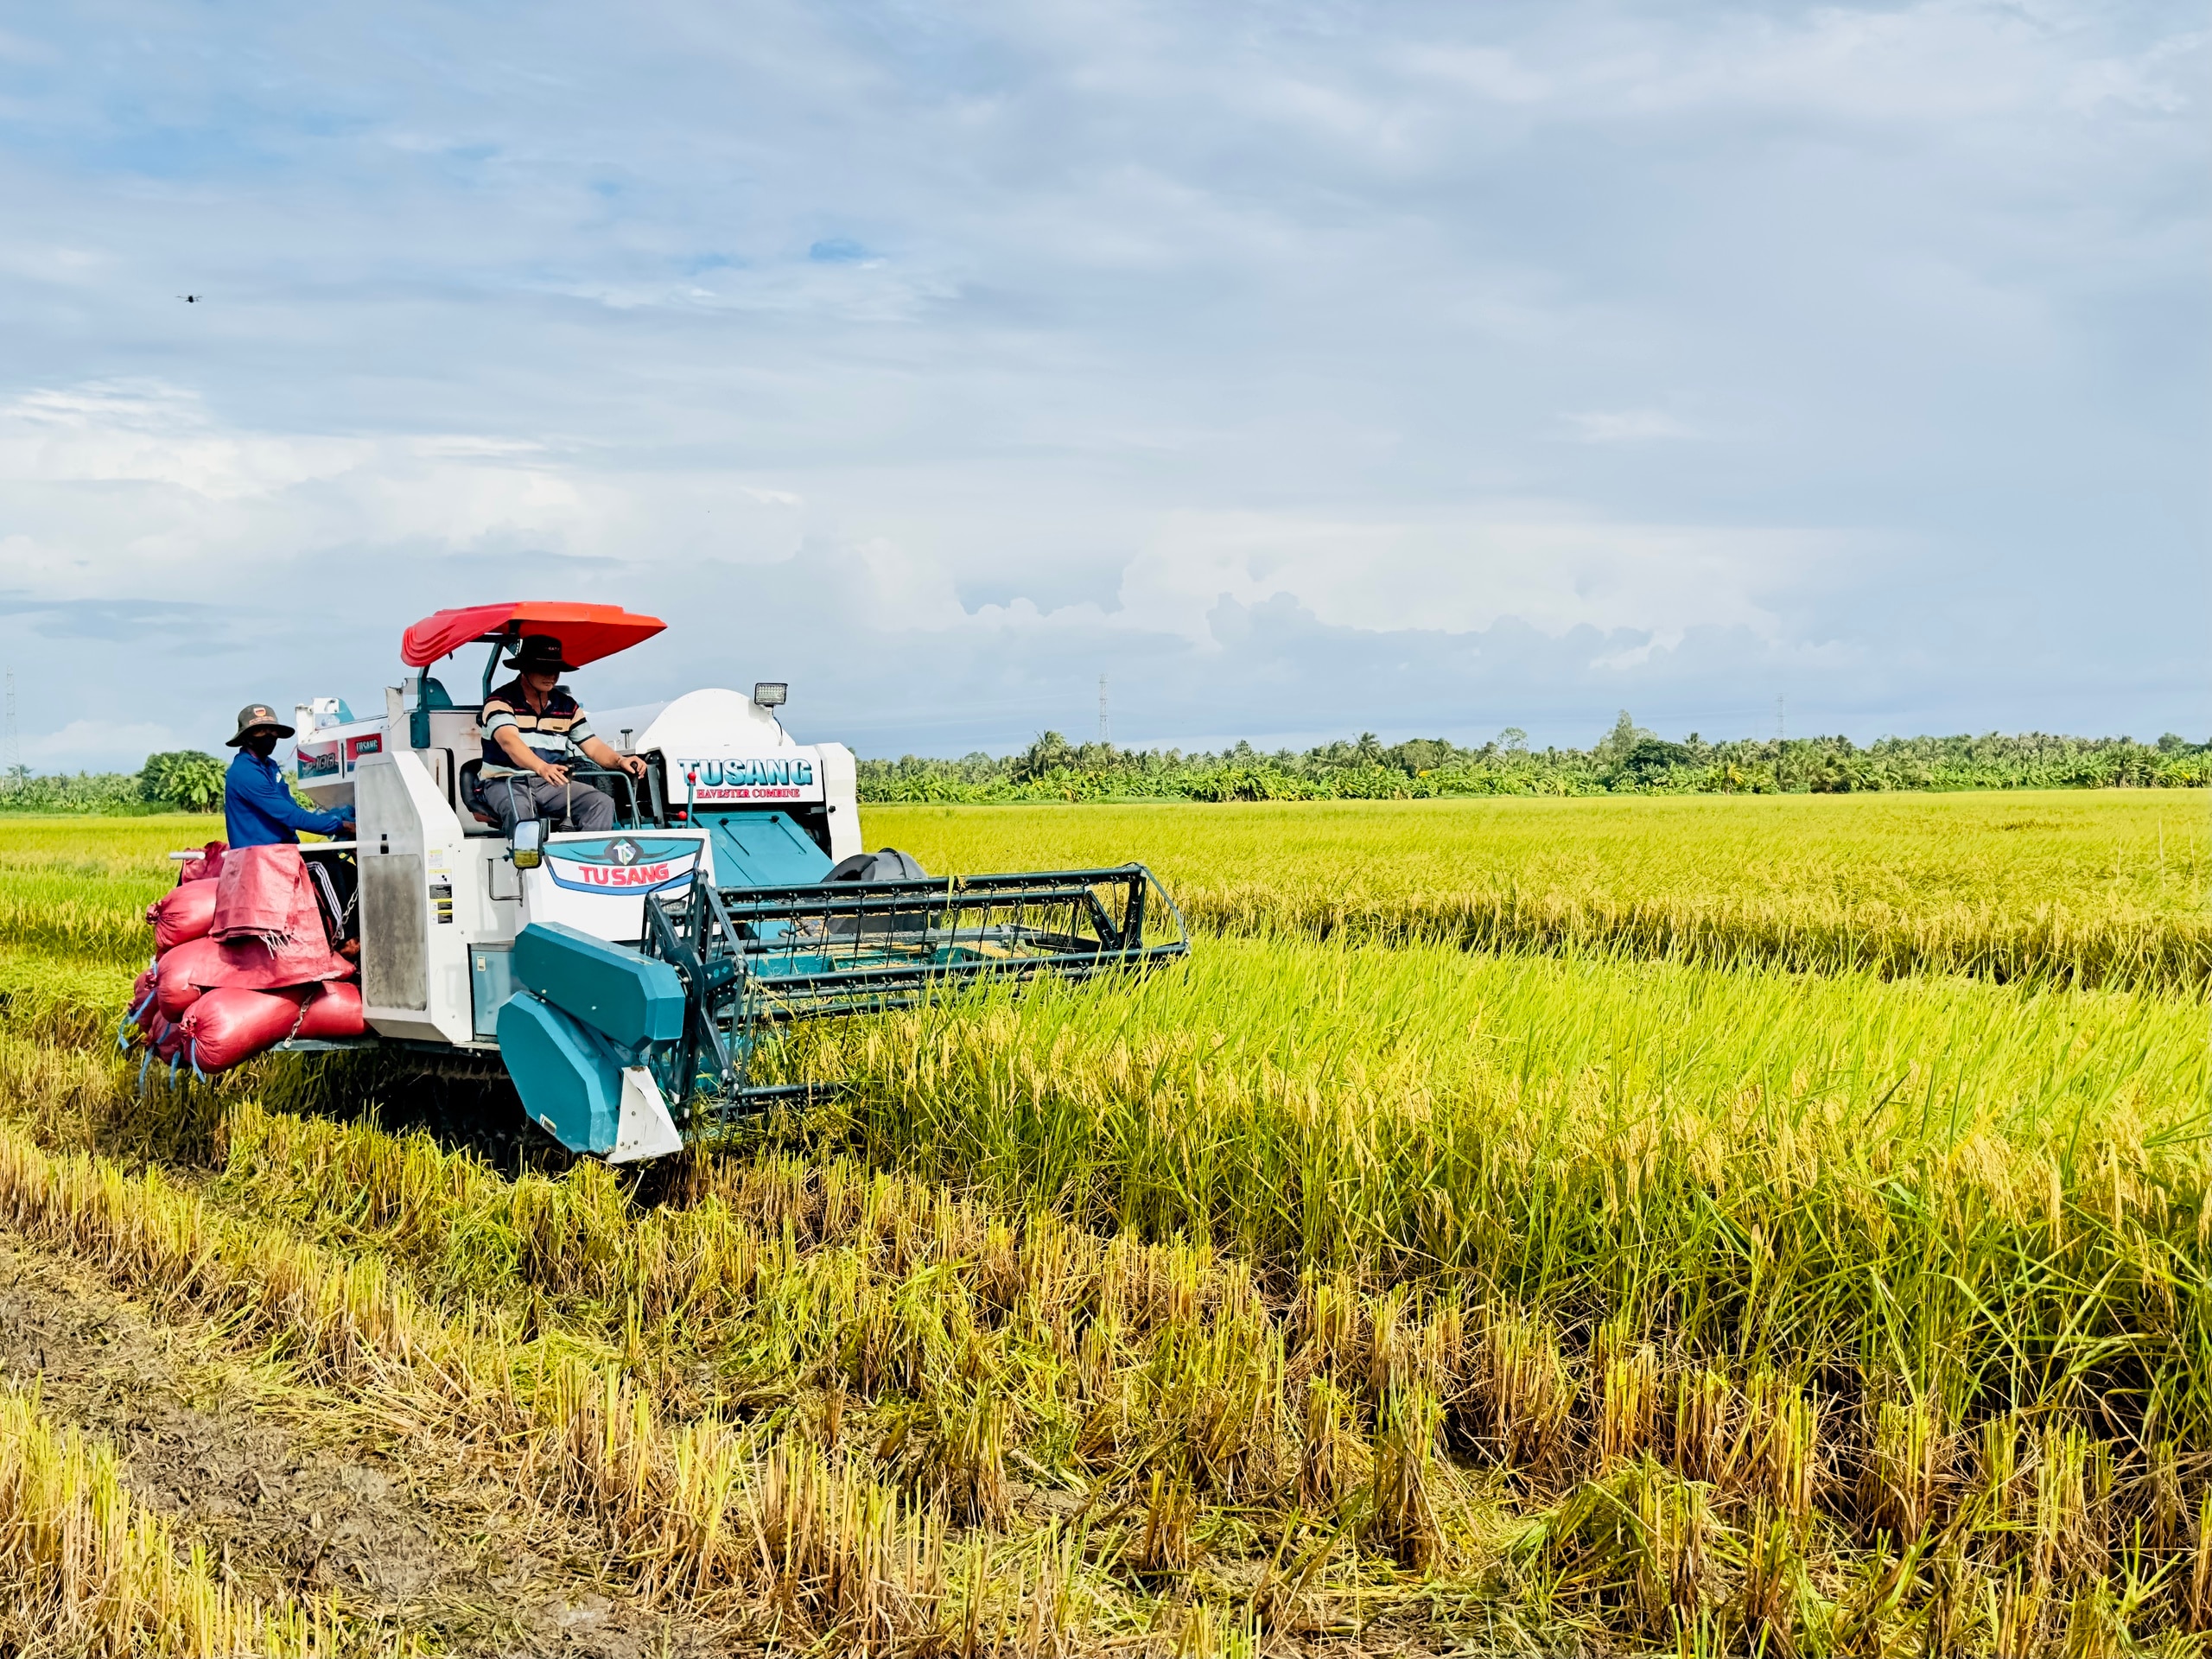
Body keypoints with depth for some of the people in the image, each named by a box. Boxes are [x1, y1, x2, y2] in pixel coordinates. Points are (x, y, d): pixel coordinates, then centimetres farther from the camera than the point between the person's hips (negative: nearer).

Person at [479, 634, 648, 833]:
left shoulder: (567, 706, 10)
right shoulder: (500, 701, -9)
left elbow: (593, 746, 6)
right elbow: (509, 741, -28)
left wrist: (620, 761, -18)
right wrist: (542, 767, -47)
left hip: (552, 785, 5)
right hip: (506, 783, -5)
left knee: (602, 802, -18)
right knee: (519, 811, -38)